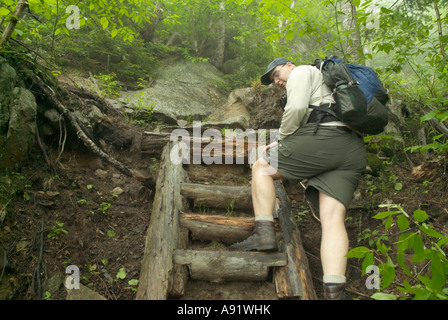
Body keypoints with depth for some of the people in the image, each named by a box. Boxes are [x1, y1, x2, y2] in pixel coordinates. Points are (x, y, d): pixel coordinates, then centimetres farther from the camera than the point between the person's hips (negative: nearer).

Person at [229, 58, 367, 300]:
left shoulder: (302, 71, 14)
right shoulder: (320, 89, 41)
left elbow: (296, 109, -6)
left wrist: (282, 138, 7)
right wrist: (280, 146, 28)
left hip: (323, 139, -8)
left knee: (261, 168, 7)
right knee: (332, 219, -6)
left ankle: (264, 233, -6)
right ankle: (333, 293, -19)